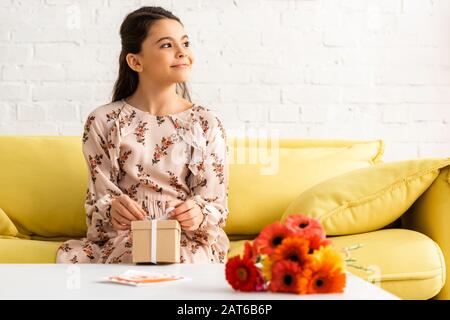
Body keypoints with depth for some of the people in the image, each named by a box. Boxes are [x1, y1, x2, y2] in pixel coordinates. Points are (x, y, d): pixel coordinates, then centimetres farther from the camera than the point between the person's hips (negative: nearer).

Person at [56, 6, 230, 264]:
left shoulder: (207, 123, 4)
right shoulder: (103, 122, 3)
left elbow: (217, 203, 1)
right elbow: (99, 198, 2)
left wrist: (198, 214, -24)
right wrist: (113, 209, -24)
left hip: (190, 241, -1)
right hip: (121, 240, 1)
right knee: (69, 257, -31)